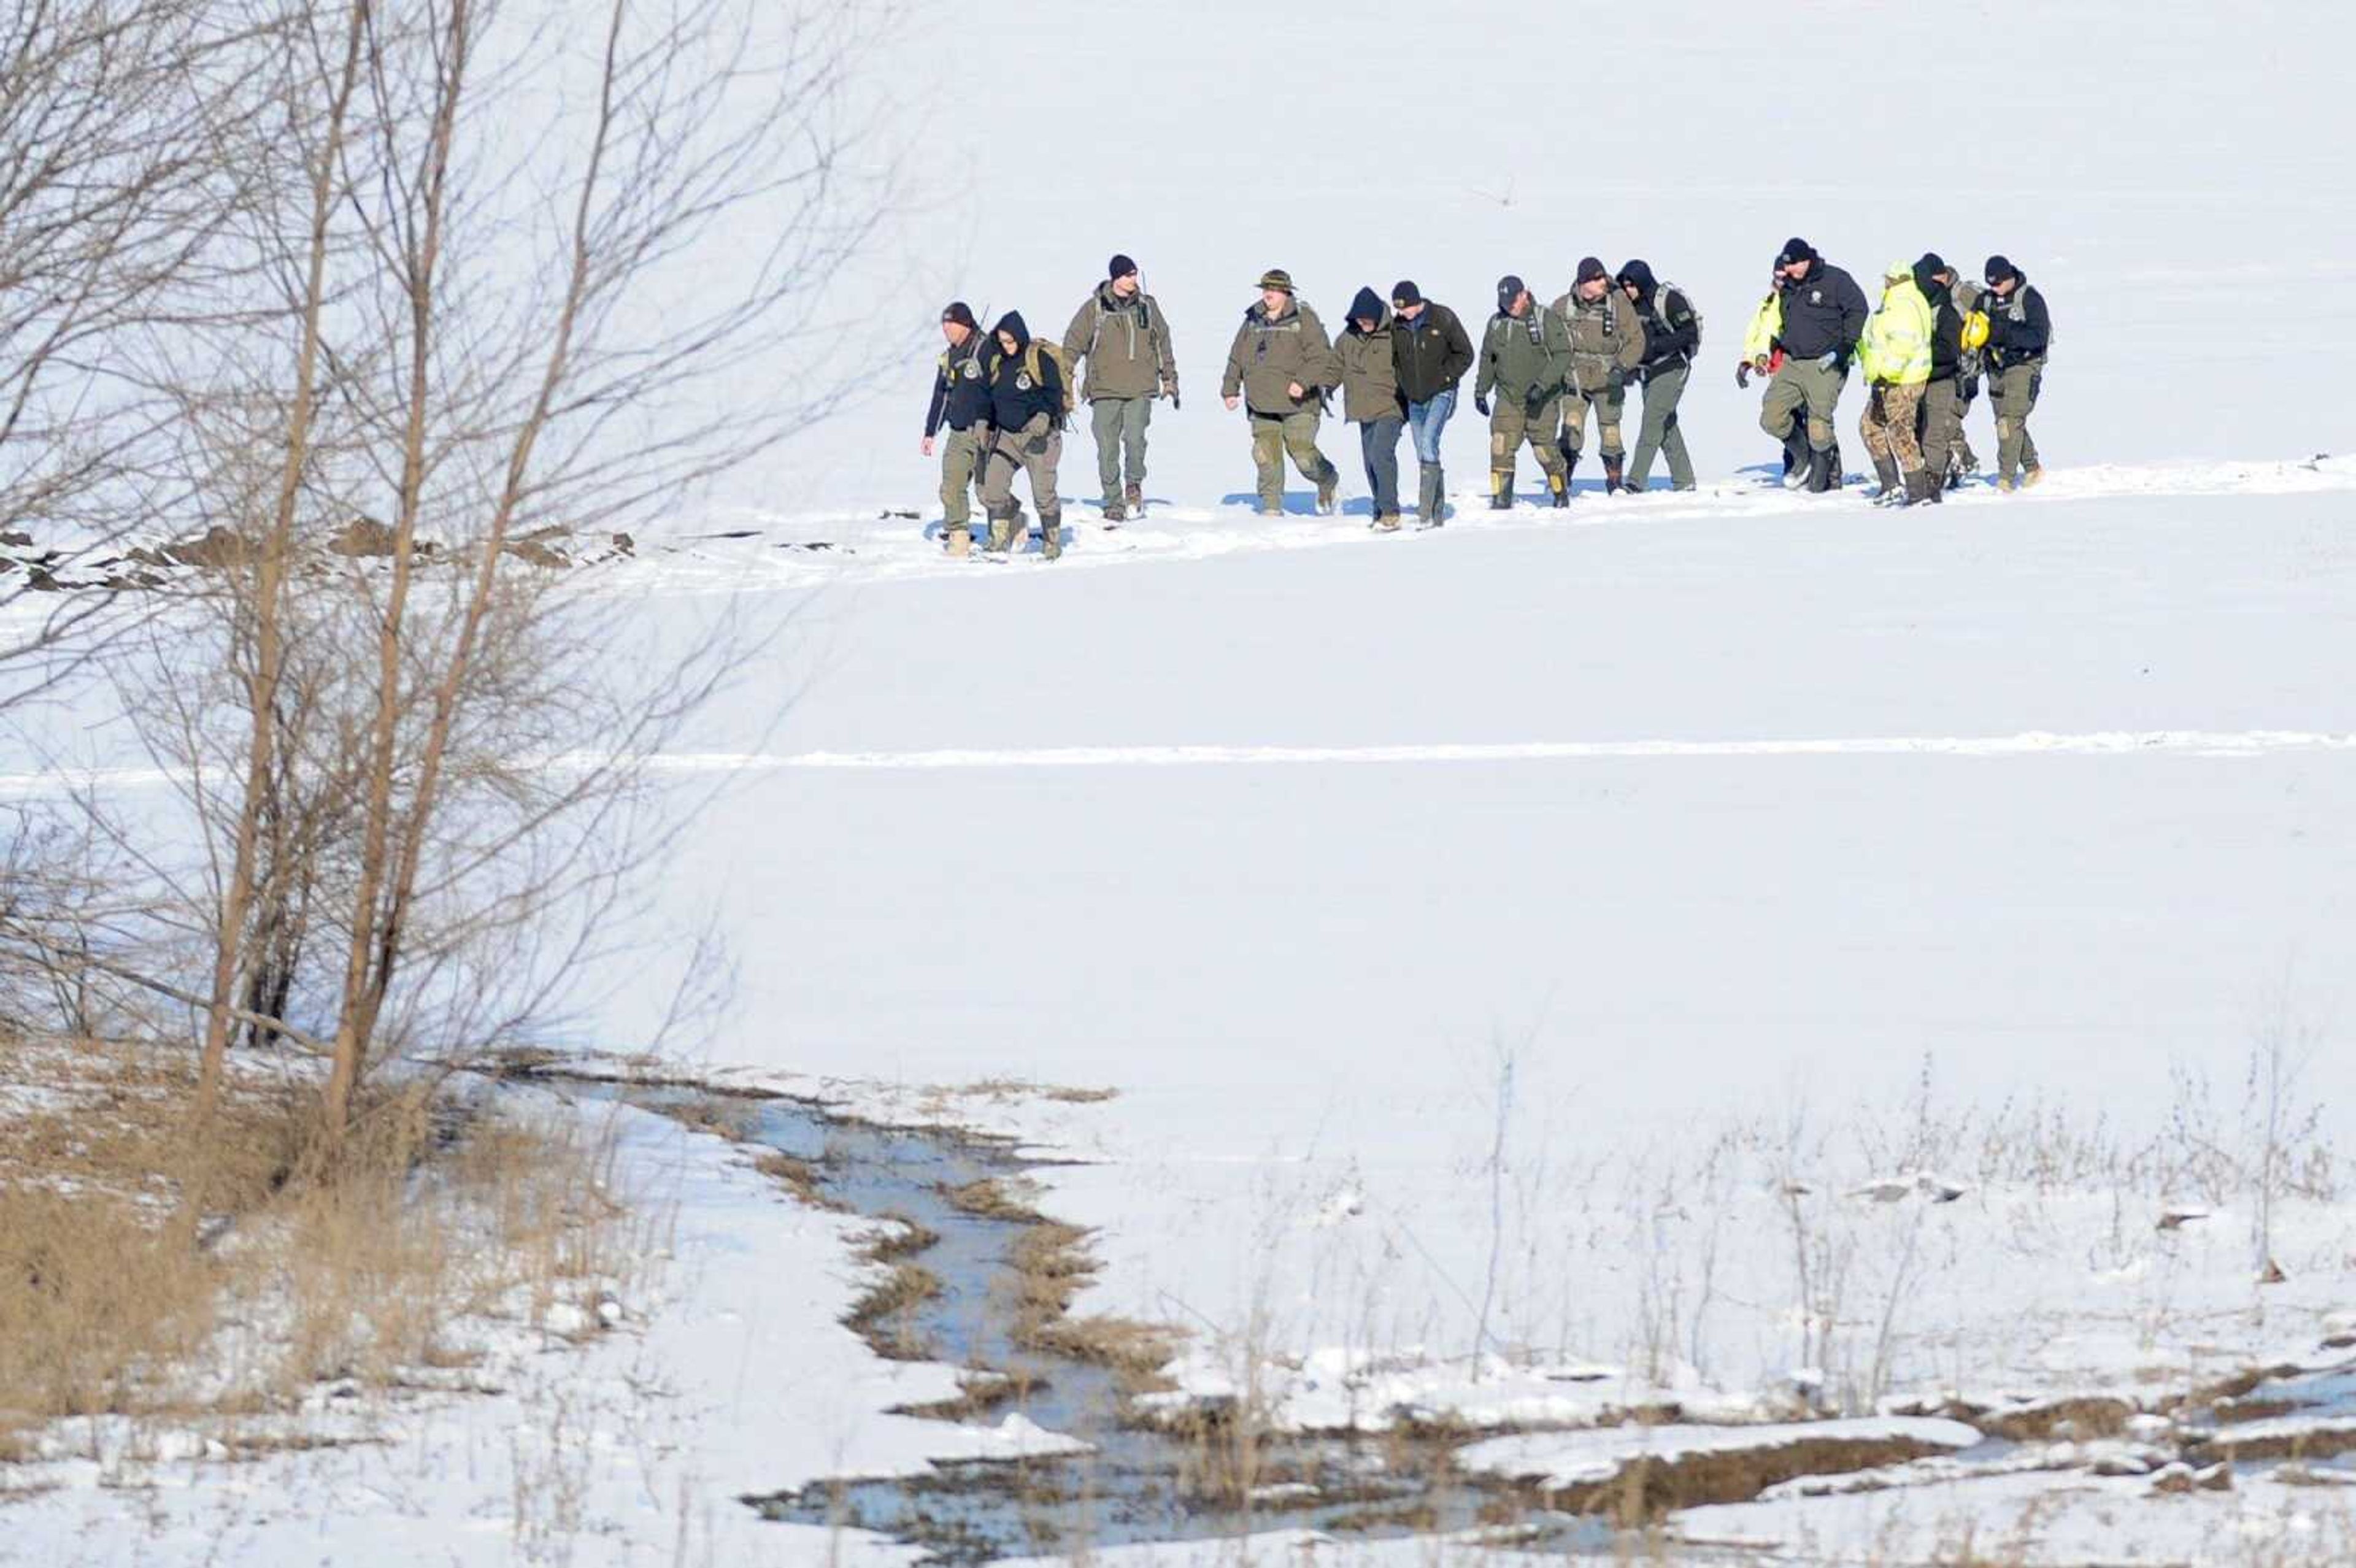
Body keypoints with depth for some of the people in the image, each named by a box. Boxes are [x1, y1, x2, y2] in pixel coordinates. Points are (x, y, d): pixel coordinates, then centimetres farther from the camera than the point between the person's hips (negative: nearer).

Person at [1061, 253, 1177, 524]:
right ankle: (1113, 504, 8)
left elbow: (1163, 344, 20)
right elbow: (1073, 345, 4)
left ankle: (1134, 485, 8)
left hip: (1140, 389, 1)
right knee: (1108, 449, -2)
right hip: (1105, 389, -1)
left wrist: (1170, 380, 21)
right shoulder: (1095, 308, 2)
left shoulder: (1148, 306, 10)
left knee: (1135, 439, -18)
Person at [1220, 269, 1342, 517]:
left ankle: (1328, 481, 23)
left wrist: (1303, 382, -24)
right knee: (1266, 455, -2)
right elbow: (1236, 359, 21)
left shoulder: (1303, 319, -4)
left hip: (1297, 403, -5)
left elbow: (1320, 357, -11)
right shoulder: (1253, 321, 13)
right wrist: (1230, 389, 13)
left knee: (1303, 454, -7)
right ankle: (1271, 506, 5)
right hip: (1262, 403, 5)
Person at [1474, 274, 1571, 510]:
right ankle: (1501, 497, -7)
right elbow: (1488, 359, 20)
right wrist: (1481, 391, 15)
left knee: (1545, 449, 0)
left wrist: (1543, 384, -22)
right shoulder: (1496, 323, 7)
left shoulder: (1546, 319, -8)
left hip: (1541, 400, -3)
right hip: (1508, 398, 3)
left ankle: (1561, 494, 21)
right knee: (1501, 446, -13)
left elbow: (1563, 355, -12)